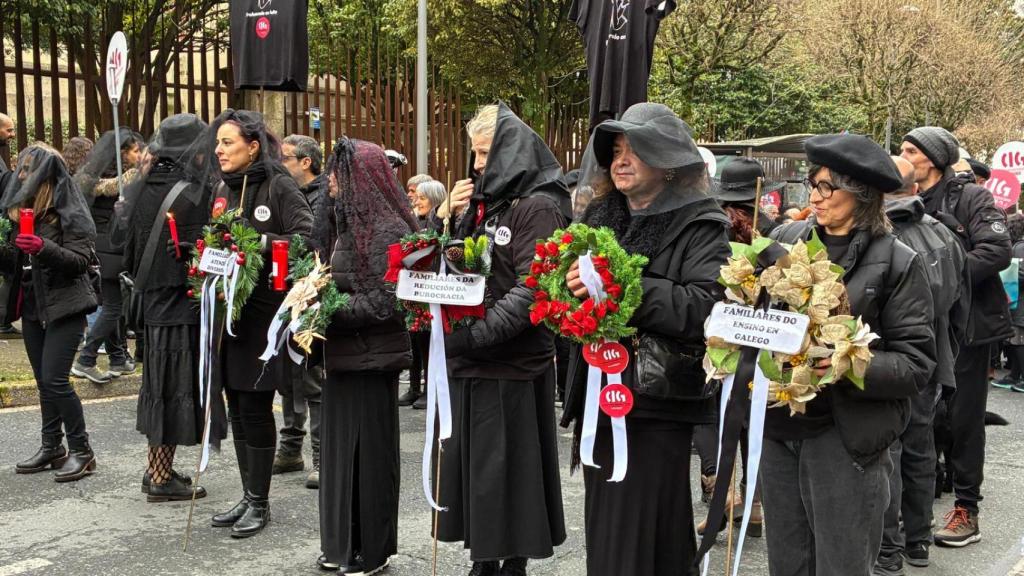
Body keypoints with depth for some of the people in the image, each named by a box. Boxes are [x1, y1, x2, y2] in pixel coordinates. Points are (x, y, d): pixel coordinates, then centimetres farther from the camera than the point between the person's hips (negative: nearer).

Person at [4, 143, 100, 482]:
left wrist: (45, 248, -30)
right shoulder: (21, 209, 12)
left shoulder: (70, 214, -10)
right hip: (32, 307, 7)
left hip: (64, 307, -7)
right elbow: (14, 263, 16)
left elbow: (81, 261, -16)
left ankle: (81, 451, 0)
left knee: (54, 379, -11)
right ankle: (52, 447, 21)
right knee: (44, 381, 11)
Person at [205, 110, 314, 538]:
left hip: (264, 310, -7)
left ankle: (260, 502, 12)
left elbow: (306, 238, -16)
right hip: (227, 307, 7)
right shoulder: (223, 190, 14)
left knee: (256, 407, -1)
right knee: (237, 408, 12)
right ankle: (249, 495, 24)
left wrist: (260, 241, -22)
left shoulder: (279, 186, -7)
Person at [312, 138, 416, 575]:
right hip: (343, 353, 9)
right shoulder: (347, 220, 12)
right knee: (340, 445, 15)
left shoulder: (386, 229, -16)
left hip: (372, 356, -9)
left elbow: (385, 300, -20)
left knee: (368, 449, 2)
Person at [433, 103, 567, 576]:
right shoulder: (479, 203, 13)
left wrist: (476, 333, -24)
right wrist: (445, 216, 0)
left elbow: (532, 290, -19)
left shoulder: (537, 206, -10)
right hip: (467, 361, 8)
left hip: (513, 364, -7)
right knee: (469, 464, 13)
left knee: (509, 470, 2)